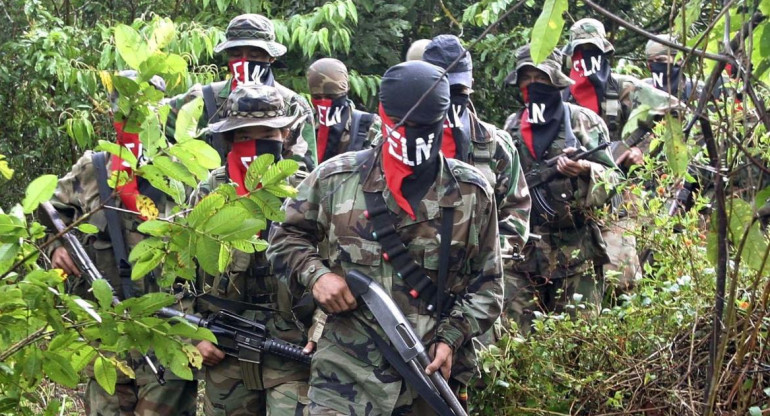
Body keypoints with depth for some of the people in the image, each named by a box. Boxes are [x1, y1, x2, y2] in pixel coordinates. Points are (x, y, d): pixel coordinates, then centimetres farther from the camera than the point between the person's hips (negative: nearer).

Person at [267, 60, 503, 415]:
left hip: (432, 375, 1)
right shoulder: (337, 179, 3)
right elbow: (285, 238, 14)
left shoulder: (472, 194, 5)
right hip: (346, 373, -1)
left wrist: (451, 338, -5)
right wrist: (315, 274, -5)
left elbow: (487, 285, 8)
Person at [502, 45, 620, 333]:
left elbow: (614, 180, 0)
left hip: (576, 252, -3)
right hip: (523, 252, 3)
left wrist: (585, 169, -19)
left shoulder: (584, 122, 3)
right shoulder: (512, 128, 13)